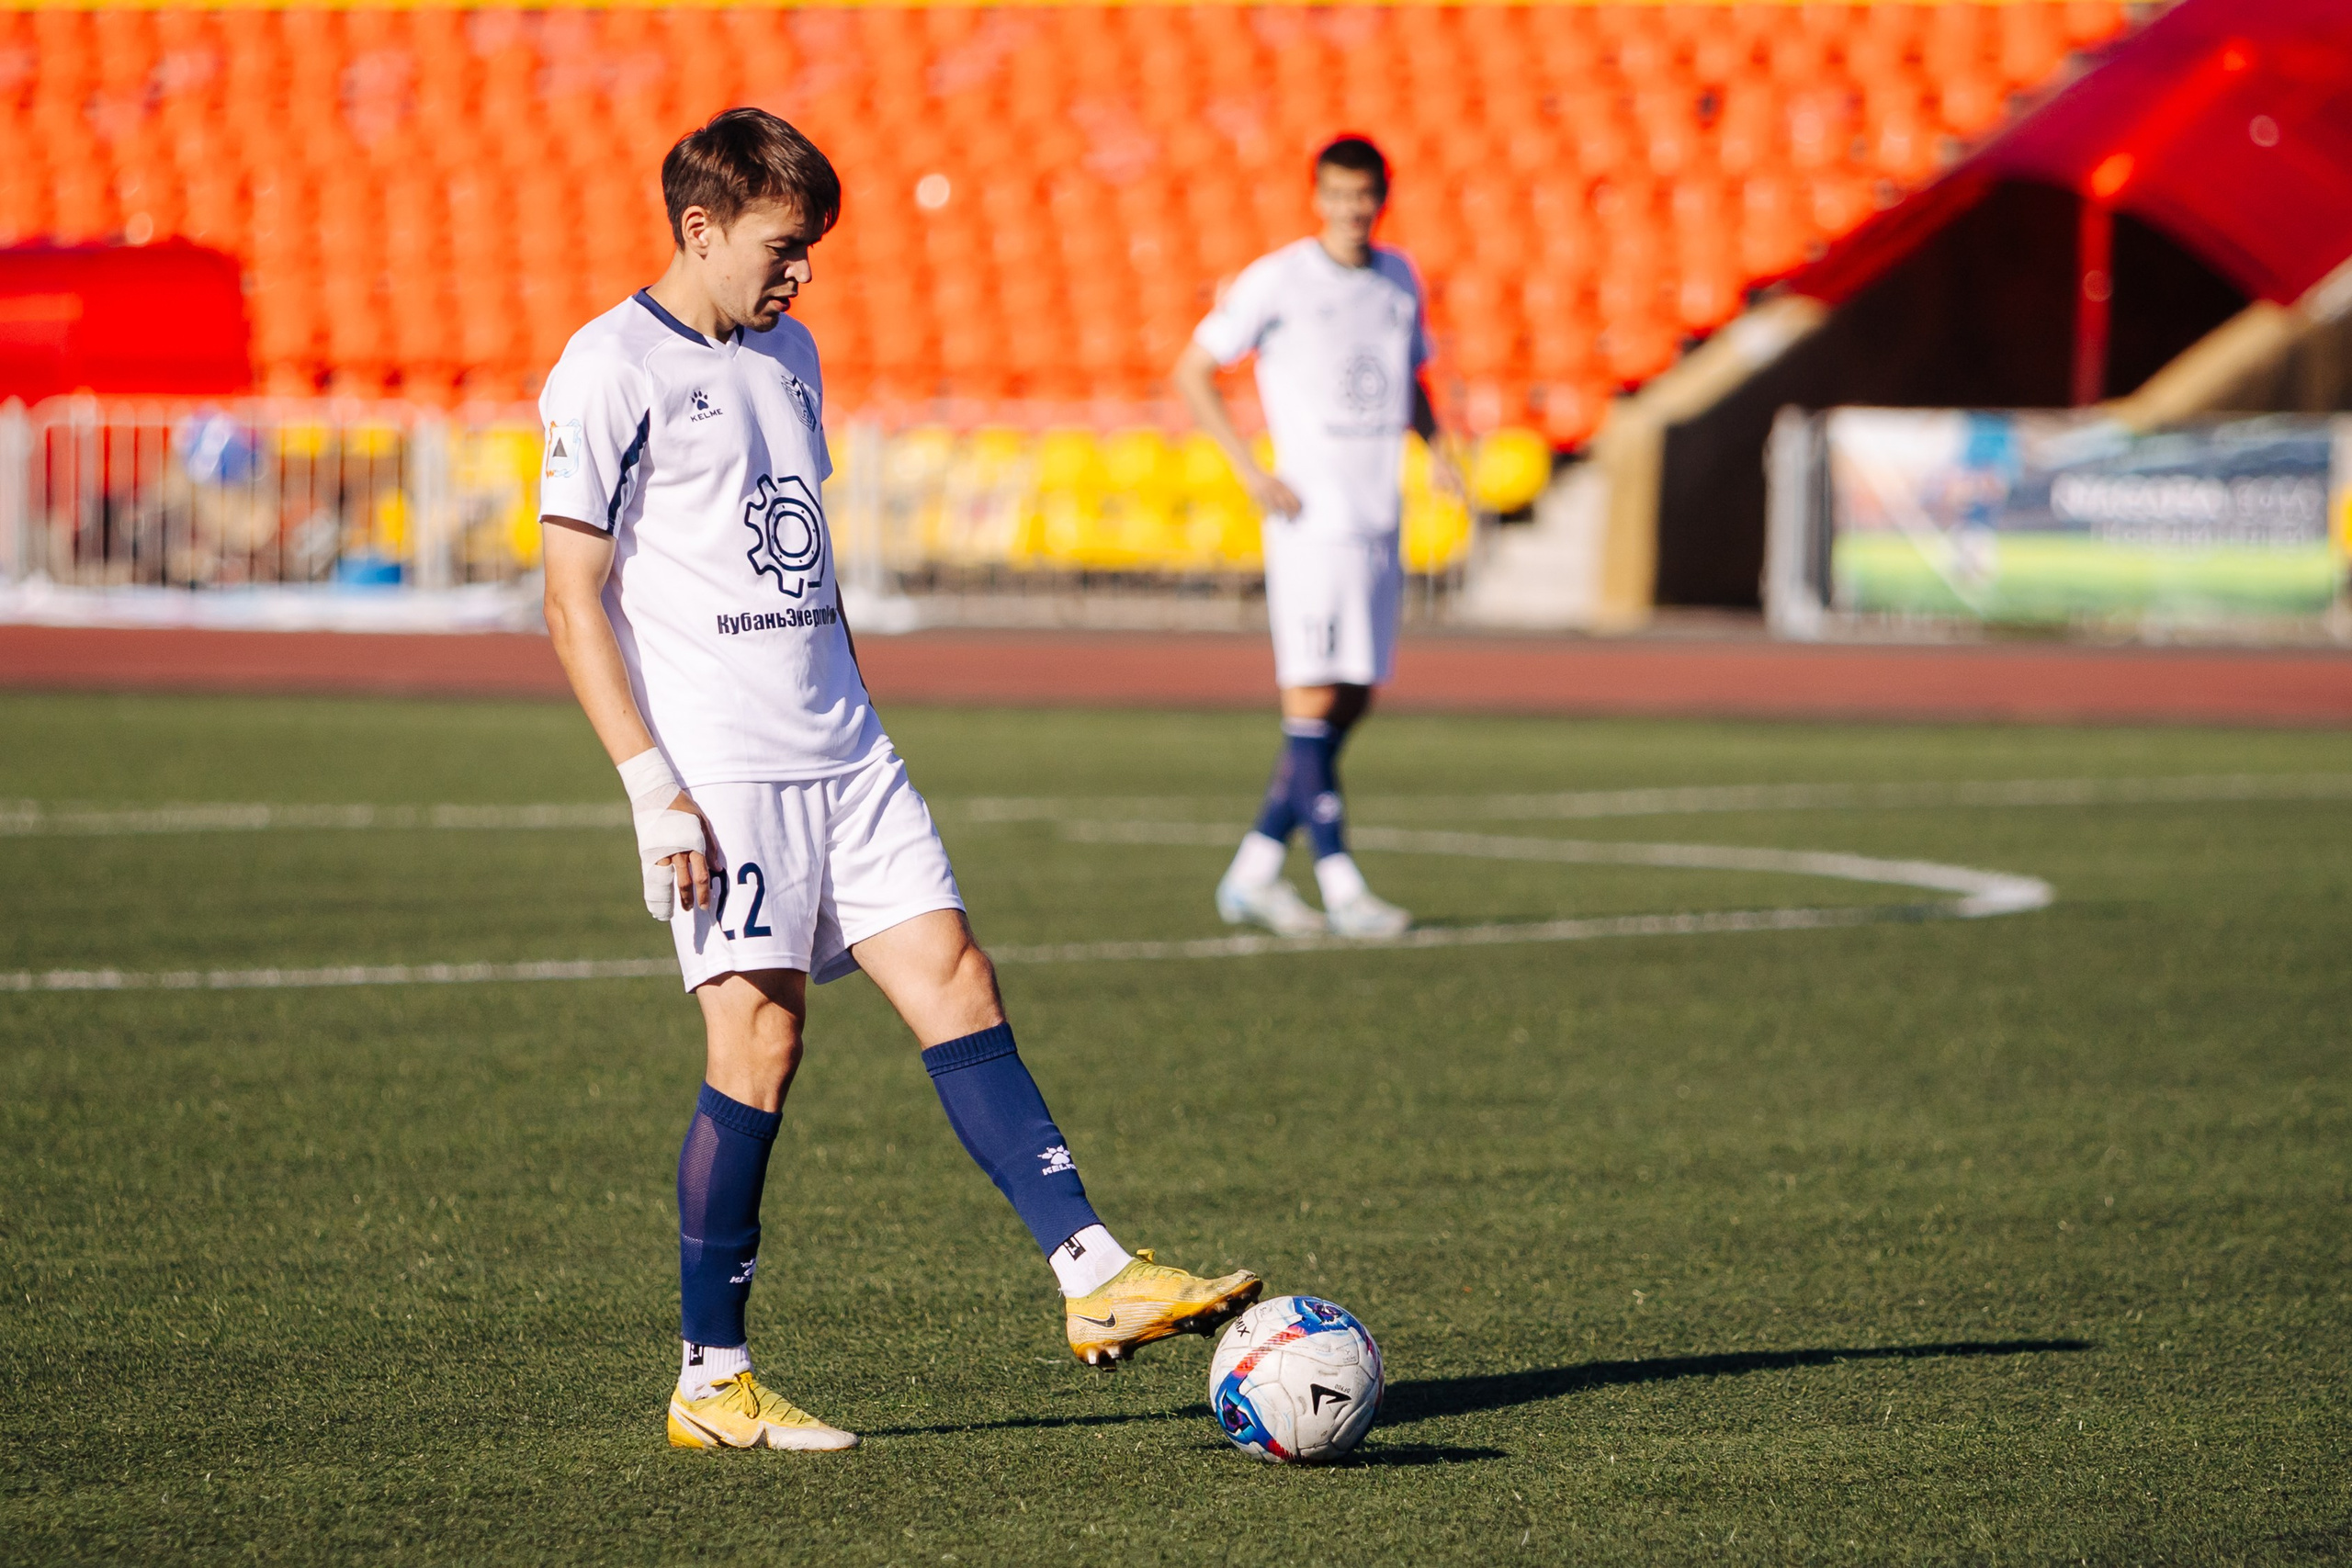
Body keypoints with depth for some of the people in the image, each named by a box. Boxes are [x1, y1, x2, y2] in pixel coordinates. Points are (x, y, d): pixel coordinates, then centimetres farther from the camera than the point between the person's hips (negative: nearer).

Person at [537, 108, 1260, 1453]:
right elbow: (574, 600, -10)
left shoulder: (789, 355, 17)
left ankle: (1098, 1279, -5)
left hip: (842, 756, 7)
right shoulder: (613, 370, -7)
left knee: (958, 986, -2)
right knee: (758, 1043, -9)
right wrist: (654, 791, -16)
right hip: (717, 771, -7)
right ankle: (712, 1383, 0)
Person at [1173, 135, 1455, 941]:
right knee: (1313, 700, -9)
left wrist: (1435, 447, 7)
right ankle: (1340, 885, -6)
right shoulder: (1278, 281, -6)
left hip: (1379, 524, 6)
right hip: (1311, 519, -6)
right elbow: (1192, 371, -2)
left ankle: (1255, 870, 13)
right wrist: (1251, 471, -9)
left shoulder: (1399, 279, 12)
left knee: (1353, 701, 6)